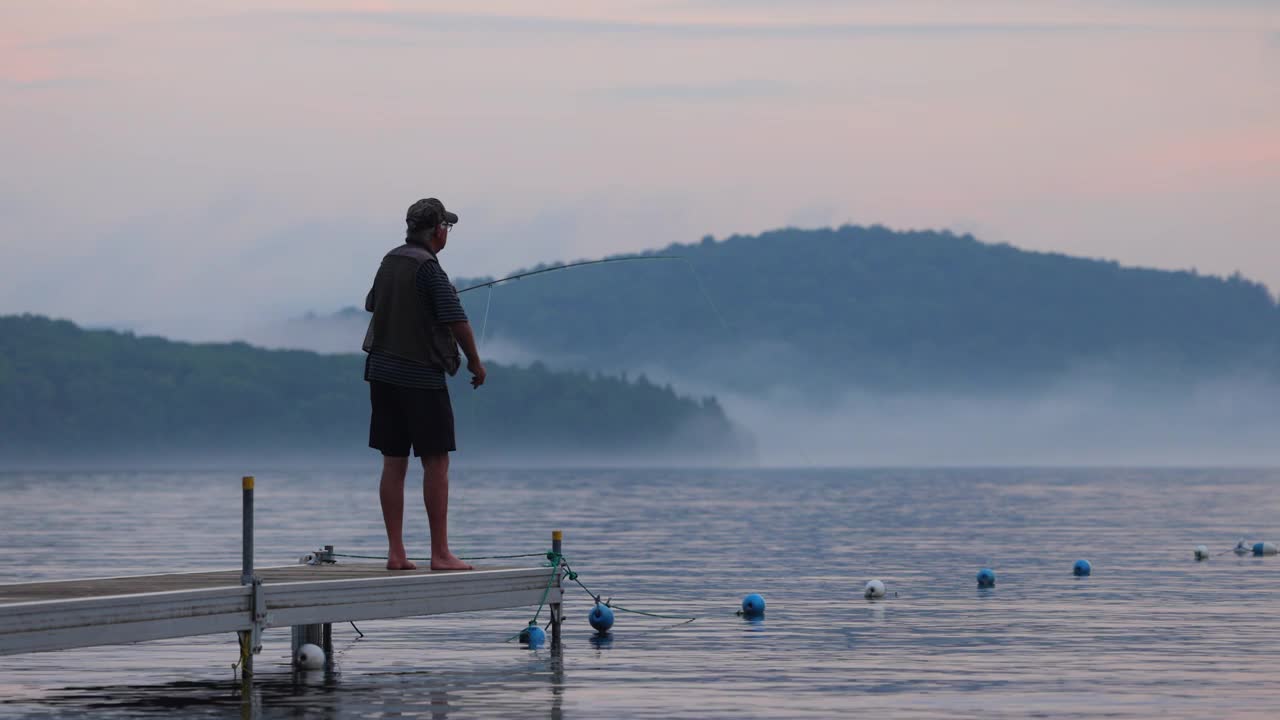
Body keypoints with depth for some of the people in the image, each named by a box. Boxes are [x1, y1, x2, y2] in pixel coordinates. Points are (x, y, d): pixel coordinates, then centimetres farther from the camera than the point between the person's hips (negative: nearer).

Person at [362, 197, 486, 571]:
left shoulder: (391, 260, 10)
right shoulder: (427, 265, -14)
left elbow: (372, 303, 27)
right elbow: (456, 319, -18)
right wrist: (475, 361, -3)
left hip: (382, 371, 8)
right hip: (420, 375, -8)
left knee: (393, 463, 7)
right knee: (436, 463, -3)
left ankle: (395, 552, 5)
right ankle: (440, 554, -5)